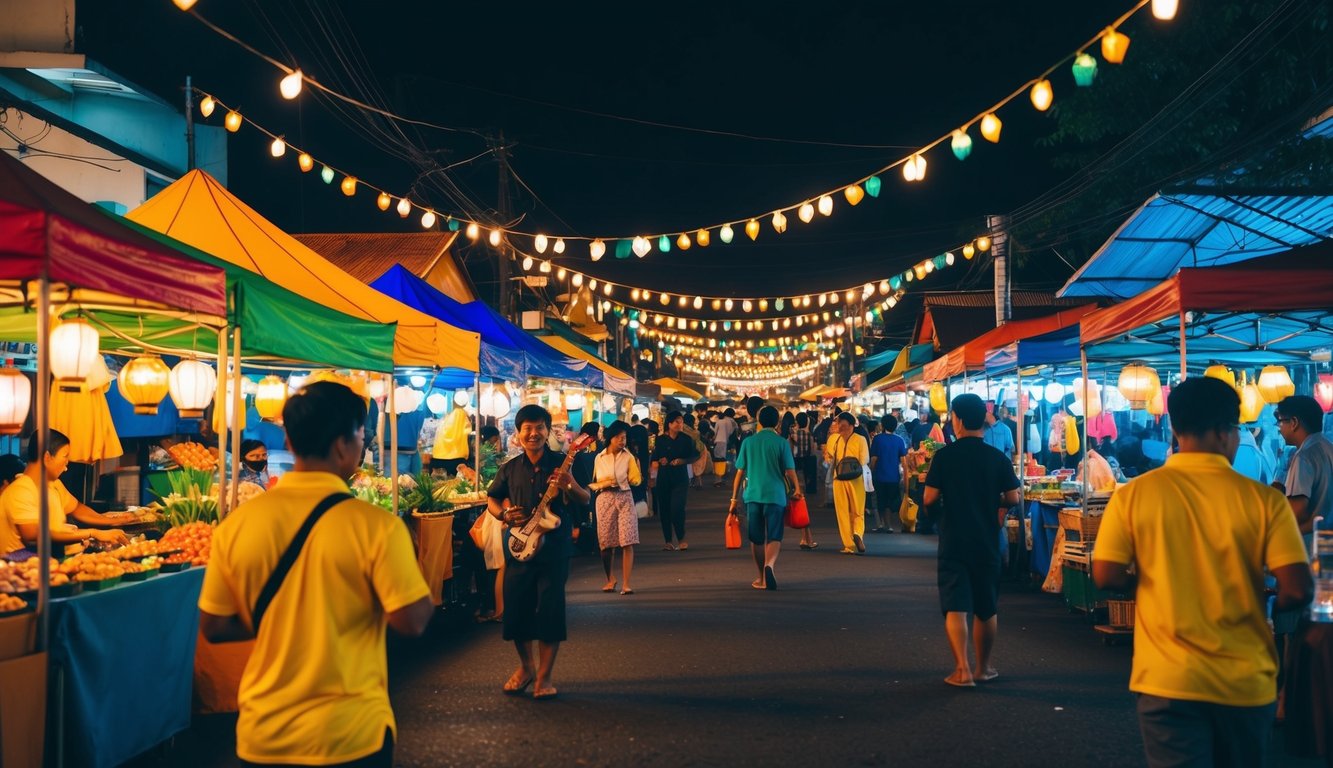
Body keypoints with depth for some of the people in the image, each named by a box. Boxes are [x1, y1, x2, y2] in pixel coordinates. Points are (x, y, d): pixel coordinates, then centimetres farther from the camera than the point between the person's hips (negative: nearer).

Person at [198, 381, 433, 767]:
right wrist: (407, 568, 3)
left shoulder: (236, 523, -6)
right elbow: (413, 621, -15)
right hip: (352, 735, -3)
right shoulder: (375, 525, -17)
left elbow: (214, 627, 2)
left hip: (263, 734, 3)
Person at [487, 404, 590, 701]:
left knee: (550, 611, -3)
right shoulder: (510, 468, 7)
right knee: (515, 609, 6)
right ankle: (526, 666, 29)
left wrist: (571, 487, -24)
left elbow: (586, 499, -3)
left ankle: (543, 677, 9)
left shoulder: (562, 464, -2)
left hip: (554, 547, -3)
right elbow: (492, 498, 18)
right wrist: (504, 514, -2)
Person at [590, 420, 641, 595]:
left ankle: (625, 583, -9)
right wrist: (604, 484, -10)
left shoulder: (628, 456, 2)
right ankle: (610, 579, 27)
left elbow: (635, 480, 0)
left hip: (624, 499, -1)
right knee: (606, 543, 5)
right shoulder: (600, 457, 4)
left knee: (627, 542, -11)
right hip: (605, 500, 1)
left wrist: (638, 467, -13)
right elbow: (592, 483, 7)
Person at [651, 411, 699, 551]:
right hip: (664, 478, 2)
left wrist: (682, 461, -11)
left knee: (677, 508, -14)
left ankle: (681, 539, 1)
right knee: (664, 509, 2)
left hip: (680, 478, -1)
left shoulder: (686, 439, 2)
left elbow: (693, 456, 5)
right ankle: (668, 541, 12)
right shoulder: (661, 440, 3)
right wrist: (660, 461, -16)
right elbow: (654, 461, 5)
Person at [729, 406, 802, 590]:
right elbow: (790, 472, -3)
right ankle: (769, 564, -27)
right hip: (775, 495, -2)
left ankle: (762, 578, 20)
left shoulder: (748, 442, 4)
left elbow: (740, 472, 5)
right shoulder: (782, 442, -2)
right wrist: (797, 489, 16)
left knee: (756, 538, 13)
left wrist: (734, 499, 9)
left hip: (753, 495, 2)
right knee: (774, 537, 2)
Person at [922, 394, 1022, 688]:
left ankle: (962, 670, -9)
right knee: (986, 608, 15)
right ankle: (983, 667, 25)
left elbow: (930, 498, -10)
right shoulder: (998, 457, -3)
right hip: (987, 542, 2)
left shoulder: (944, 455, -9)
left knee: (955, 608, 0)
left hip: (953, 542, -2)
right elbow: (1013, 498, -2)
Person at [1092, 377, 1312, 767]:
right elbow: (1297, 591, -12)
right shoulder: (1264, 500, -9)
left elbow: (1106, 575, -8)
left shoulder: (1134, 494, -8)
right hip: (1245, 681, 2)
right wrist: (1255, 601, 9)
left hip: (1168, 680, -2)